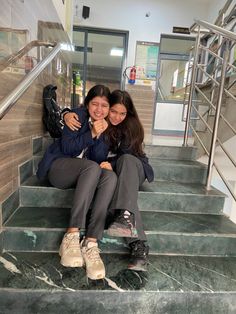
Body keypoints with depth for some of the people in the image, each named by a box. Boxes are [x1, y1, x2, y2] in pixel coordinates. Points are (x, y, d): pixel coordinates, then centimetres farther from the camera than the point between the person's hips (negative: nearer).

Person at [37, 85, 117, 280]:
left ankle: (91, 242, -34)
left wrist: (99, 135, -17)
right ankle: (72, 236, -36)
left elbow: (99, 159, -4)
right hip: (59, 166, -3)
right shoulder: (78, 115, -3)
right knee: (92, 167, -35)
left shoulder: (106, 125, 7)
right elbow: (66, 147, -13)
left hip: (86, 173, 4)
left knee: (111, 176, -28)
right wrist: (91, 133, -20)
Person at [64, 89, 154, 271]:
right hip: (113, 173, 1)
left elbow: (126, 154, -14)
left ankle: (125, 216, -52)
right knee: (113, 180, -34)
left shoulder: (132, 126, -6)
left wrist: (112, 164, -33)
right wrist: (67, 115, -17)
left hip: (133, 169, 0)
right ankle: (138, 244, -42)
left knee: (126, 160, -35)